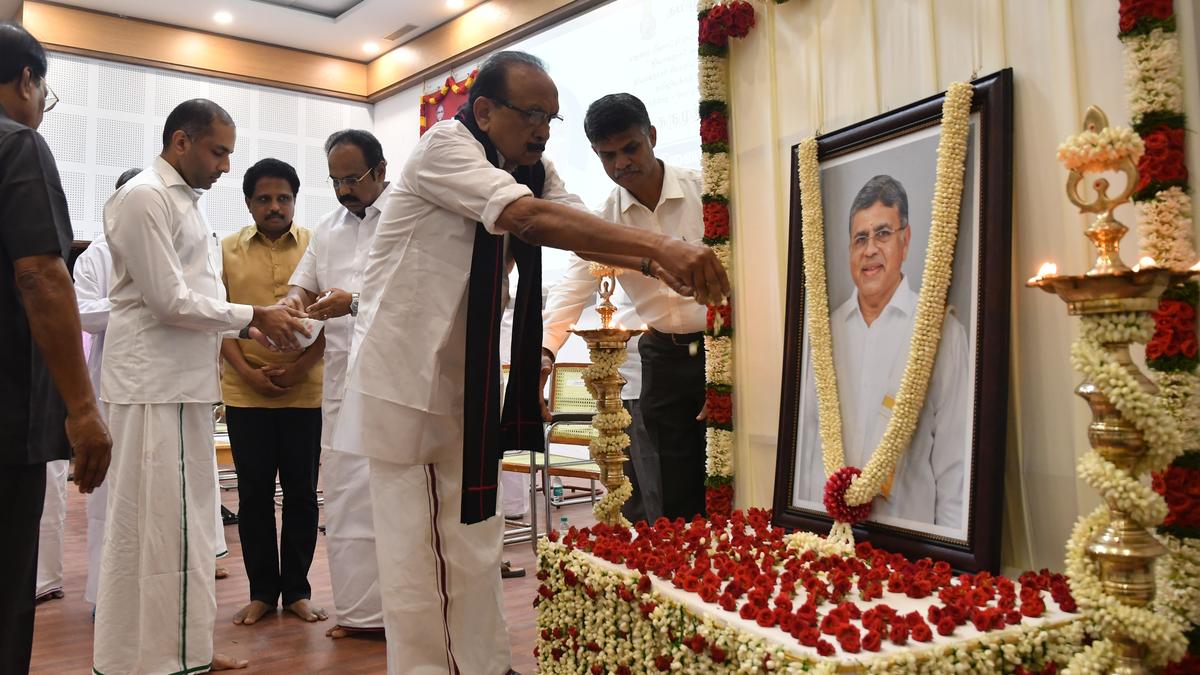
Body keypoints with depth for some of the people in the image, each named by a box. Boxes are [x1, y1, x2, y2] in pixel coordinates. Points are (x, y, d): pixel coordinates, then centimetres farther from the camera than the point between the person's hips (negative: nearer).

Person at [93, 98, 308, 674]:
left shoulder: (185, 201, 17)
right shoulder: (143, 198, -11)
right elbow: (168, 301, -16)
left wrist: (248, 327, 7)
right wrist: (254, 316, -10)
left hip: (187, 382, 9)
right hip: (153, 384, -9)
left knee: (186, 520, 13)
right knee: (153, 524, -3)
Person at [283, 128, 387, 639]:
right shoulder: (327, 229, 19)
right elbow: (302, 284, 21)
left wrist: (357, 302, -23)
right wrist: (296, 302, -2)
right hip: (342, 376, 6)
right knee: (345, 492, 6)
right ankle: (359, 609, 15)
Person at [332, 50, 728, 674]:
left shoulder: (535, 171, 10)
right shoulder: (444, 147, -15)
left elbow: (584, 230, -6)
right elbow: (533, 218, -30)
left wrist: (662, 266, -26)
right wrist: (659, 244, -37)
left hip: (469, 380, 7)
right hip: (407, 373, -7)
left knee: (474, 543, 13)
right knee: (415, 551, 0)